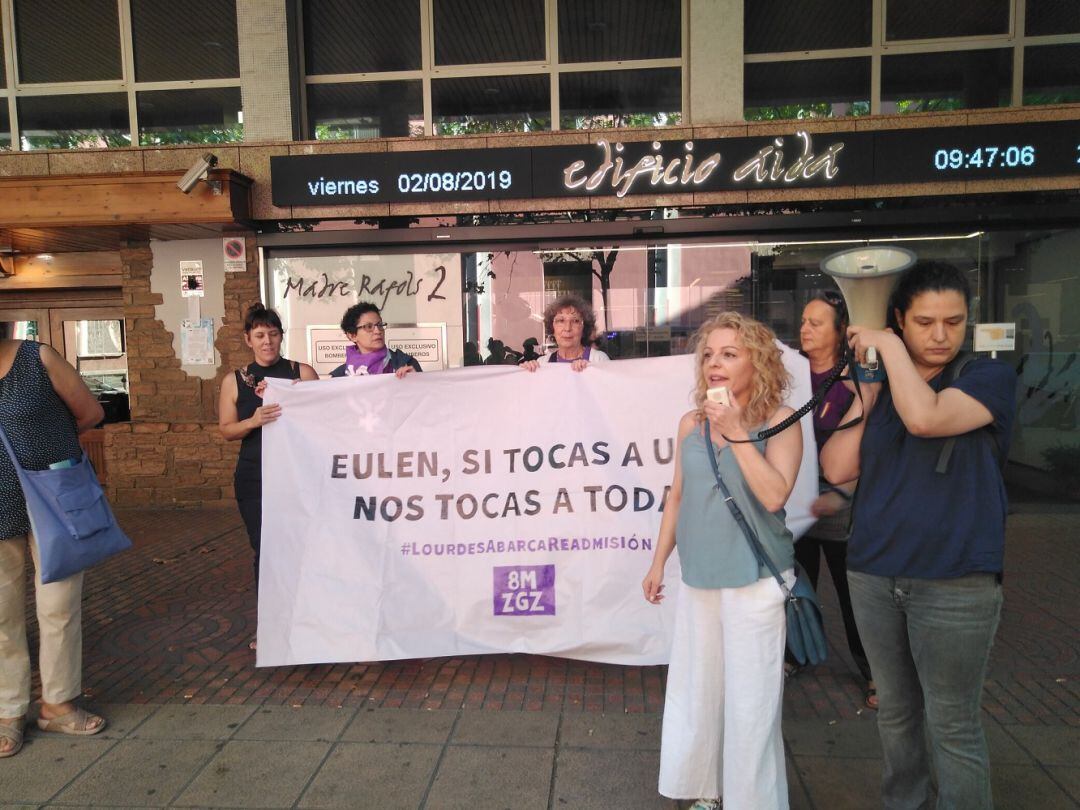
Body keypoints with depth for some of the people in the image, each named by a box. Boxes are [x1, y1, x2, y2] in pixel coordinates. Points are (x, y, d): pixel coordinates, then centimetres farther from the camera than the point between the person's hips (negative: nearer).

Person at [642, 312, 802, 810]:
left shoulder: (779, 422, -8)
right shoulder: (691, 423, 4)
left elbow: (774, 496, -19)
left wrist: (735, 432, -20)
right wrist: (658, 562, 12)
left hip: (756, 580, -4)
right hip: (699, 578, 5)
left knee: (750, 700, 4)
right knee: (695, 691, 14)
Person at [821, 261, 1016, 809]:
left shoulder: (989, 377, -4)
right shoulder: (878, 388, 8)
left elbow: (925, 418, -25)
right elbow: (837, 469, -1)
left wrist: (889, 347, -14)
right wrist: (866, 393, -6)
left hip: (955, 584, -4)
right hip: (873, 576, 5)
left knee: (953, 726, 4)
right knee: (894, 711, 18)